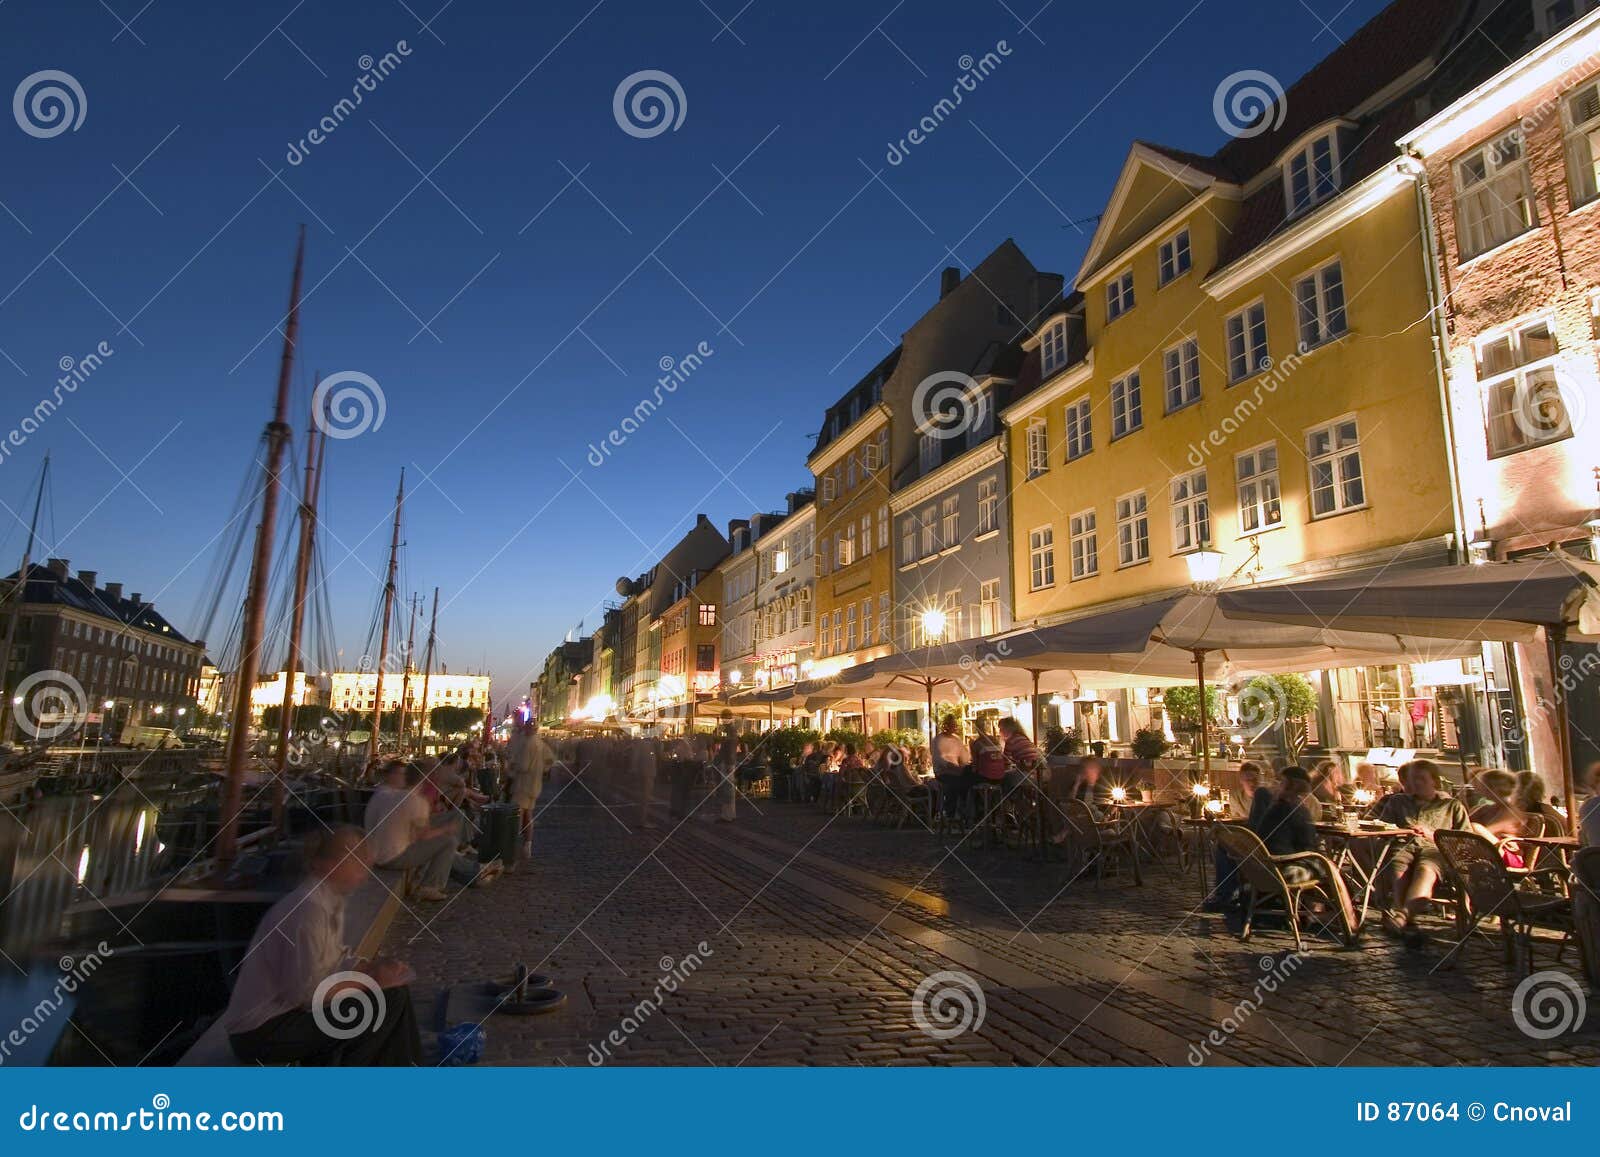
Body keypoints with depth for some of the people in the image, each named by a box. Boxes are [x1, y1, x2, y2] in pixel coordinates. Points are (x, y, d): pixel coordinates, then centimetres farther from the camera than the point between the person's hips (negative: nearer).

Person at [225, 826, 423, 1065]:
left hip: (289, 1010, 9)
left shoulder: (330, 900, 2)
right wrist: (372, 979, -17)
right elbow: (305, 992, -25)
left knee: (393, 989, 6)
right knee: (385, 1001, -16)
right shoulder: (309, 908, -26)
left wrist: (374, 968, -7)